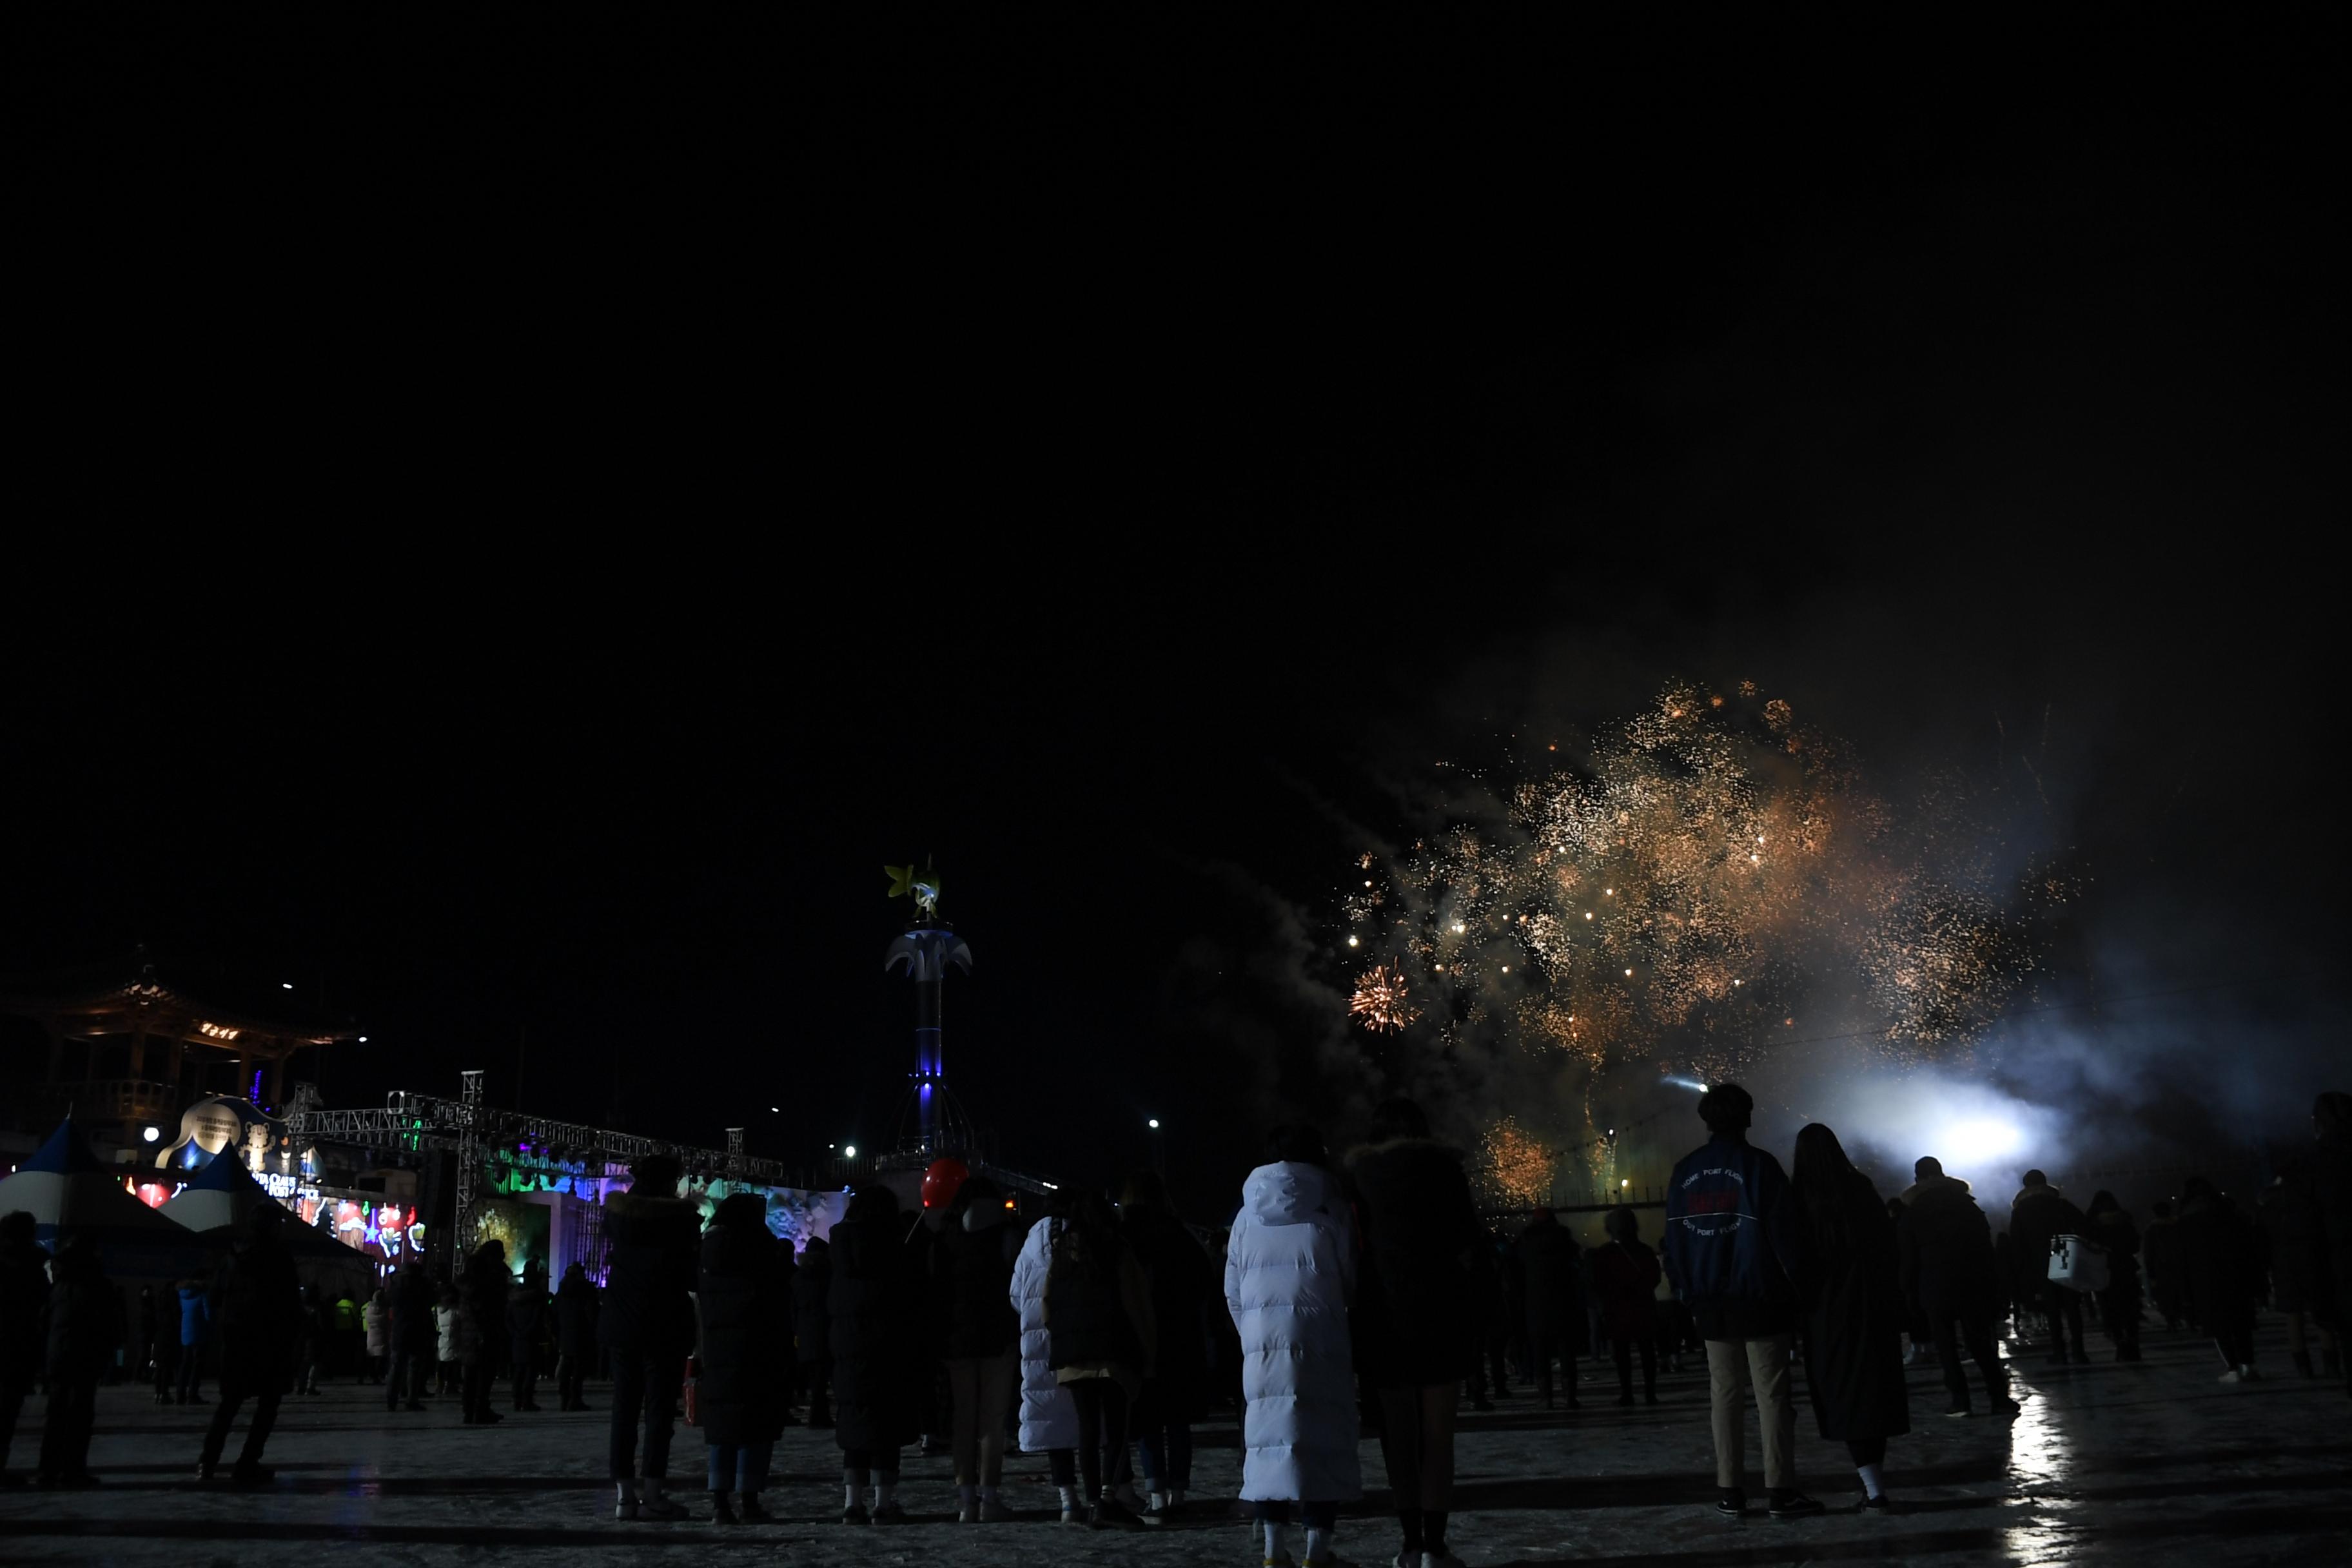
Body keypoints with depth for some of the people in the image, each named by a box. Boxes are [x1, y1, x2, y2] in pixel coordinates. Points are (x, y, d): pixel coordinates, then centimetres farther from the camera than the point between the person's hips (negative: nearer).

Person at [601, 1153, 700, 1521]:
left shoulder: (618, 1212, 2)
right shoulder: (682, 1217, -9)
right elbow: (693, 1272, -4)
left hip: (623, 1324, 4)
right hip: (667, 1325, -4)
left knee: (624, 1408, 9)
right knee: (659, 1408, -1)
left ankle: (624, 1493, 6)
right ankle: (653, 1493, -5)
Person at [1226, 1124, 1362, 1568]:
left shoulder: (1248, 1215, 10)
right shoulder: (1329, 1210, 0)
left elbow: (1233, 1290, 10)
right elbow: (1351, 1279, 0)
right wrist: (1356, 1338, 15)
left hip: (1261, 1342, 3)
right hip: (1319, 1341, -3)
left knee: (1268, 1435, 7)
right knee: (1321, 1436, 1)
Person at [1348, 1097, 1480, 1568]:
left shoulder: (1358, 1171, 8)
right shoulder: (1439, 1162, 2)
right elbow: (1467, 1241, -2)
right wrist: (1450, 1274, 8)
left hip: (1381, 1308, 3)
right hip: (1438, 1306, -2)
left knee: (1398, 1433, 9)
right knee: (1437, 1432, 0)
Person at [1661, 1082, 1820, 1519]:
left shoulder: (1685, 1172, 7)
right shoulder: (1759, 1165, -6)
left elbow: (1674, 1238, 7)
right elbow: (1784, 1234, -10)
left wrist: (1687, 1292, 12)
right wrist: (1799, 1287, -4)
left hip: (1711, 1303, 4)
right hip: (1761, 1301, -4)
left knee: (1725, 1393, 9)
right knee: (1772, 1393, 0)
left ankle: (1729, 1491, 9)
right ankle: (1780, 1490, -2)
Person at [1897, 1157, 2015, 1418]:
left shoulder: (1912, 1214, 0)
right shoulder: (1967, 1205, 5)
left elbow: (1908, 1259, 0)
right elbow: (1987, 1247, 4)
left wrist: (1911, 1294, 6)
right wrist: (1992, 1286, 8)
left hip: (1935, 1288, -2)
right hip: (1972, 1285, 2)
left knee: (1946, 1344, 4)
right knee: (1980, 1342, 6)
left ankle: (1960, 1398, -2)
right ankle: (1999, 1397, 1)